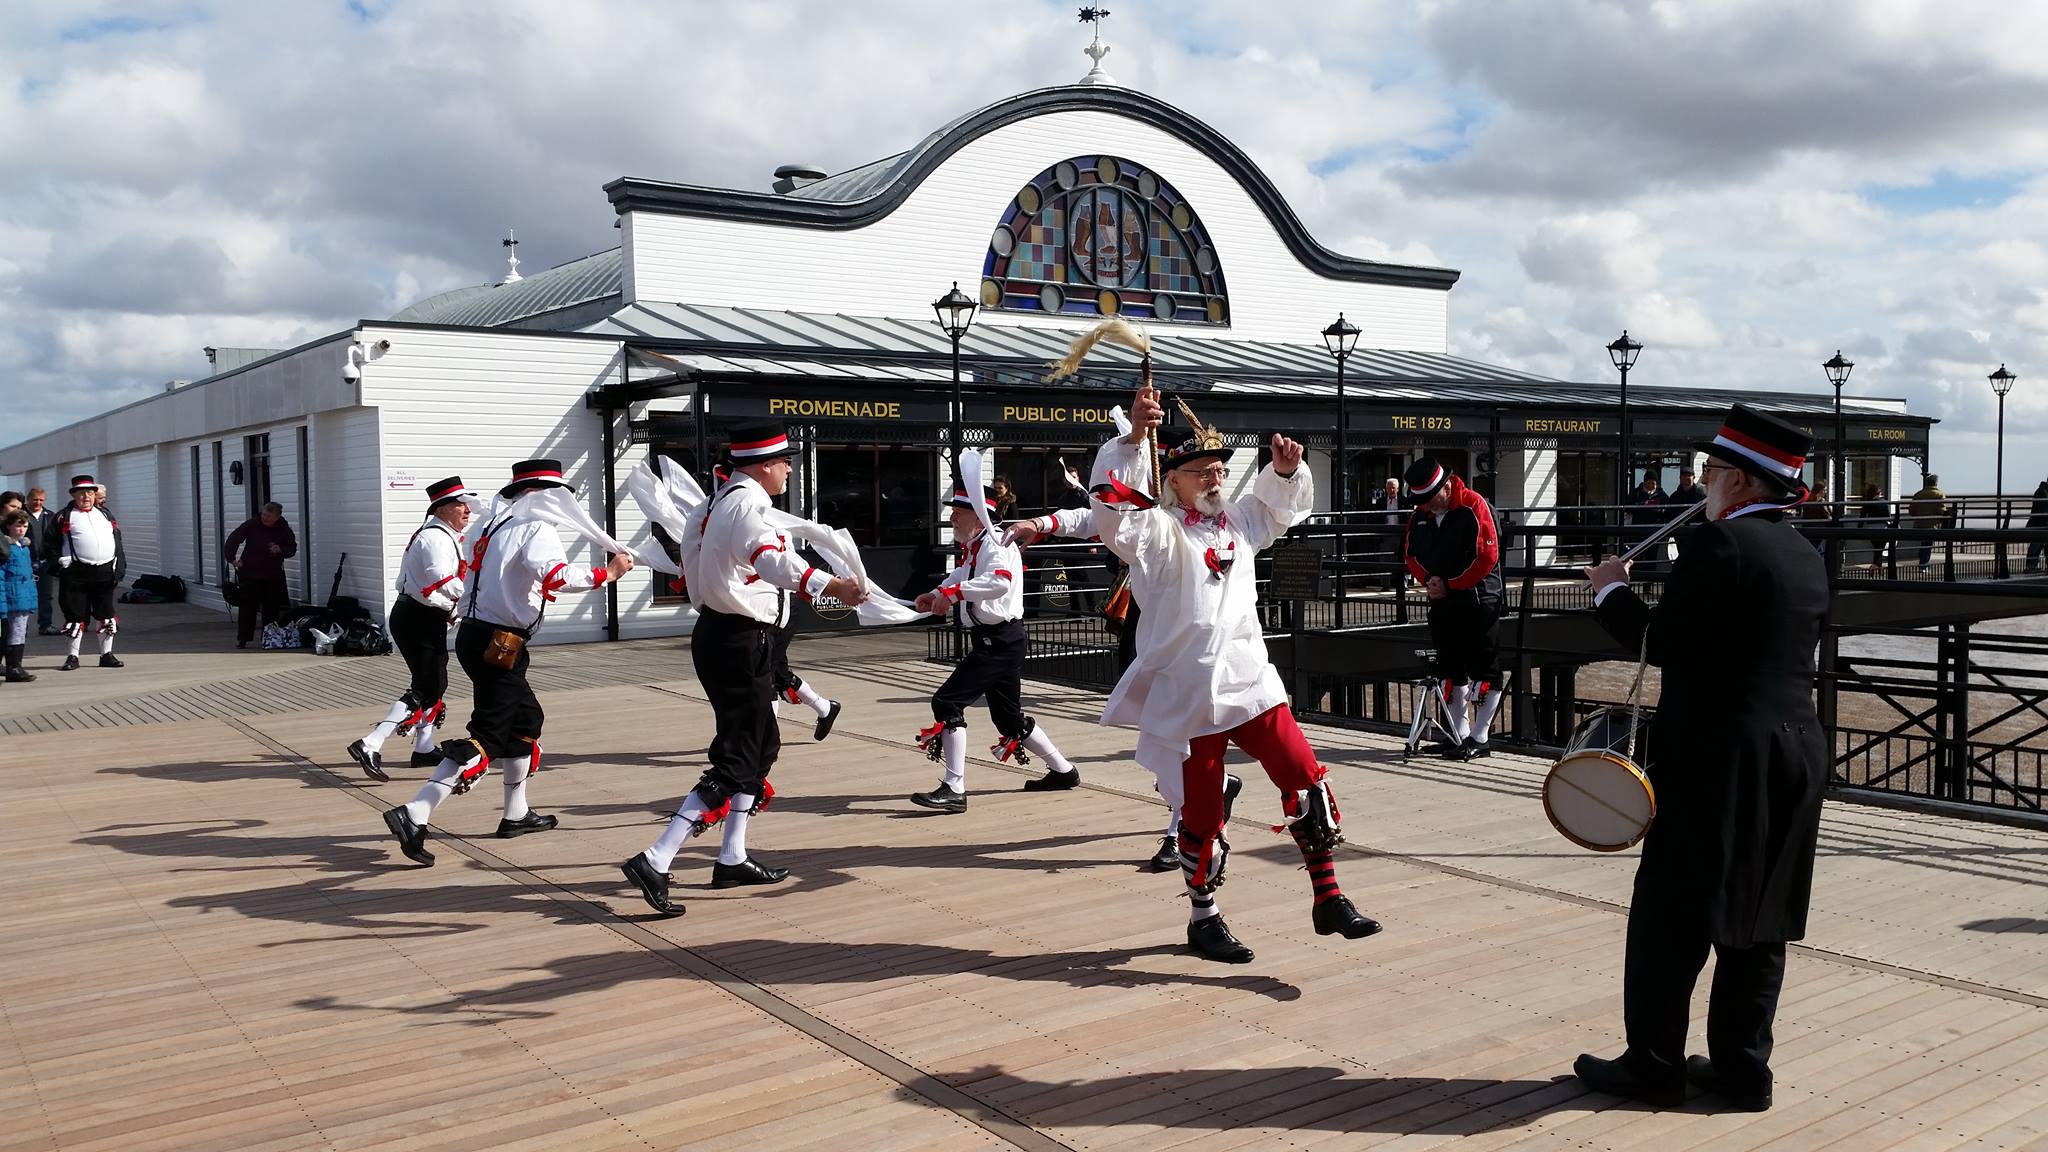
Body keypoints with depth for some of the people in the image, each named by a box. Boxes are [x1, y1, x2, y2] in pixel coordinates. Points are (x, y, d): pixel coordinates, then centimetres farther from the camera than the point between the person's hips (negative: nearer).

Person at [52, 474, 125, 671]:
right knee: (77, 616, 1)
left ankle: (106, 654, 15)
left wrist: (119, 566, 10)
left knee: (106, 615, 6)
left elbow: (117, 540, 18)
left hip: (105, 572, 4)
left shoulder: (105, 514, 17)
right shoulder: (64, 517, 4)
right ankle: (72, 656, 10)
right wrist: (62, 562, -6)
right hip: (76, 573, -4)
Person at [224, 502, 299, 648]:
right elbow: (233, 539, -6)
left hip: (273, 575, 2)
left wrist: (281, 550, -14)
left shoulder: (284, 529, -3)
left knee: (272, 607, 4)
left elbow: (292, 548, 6)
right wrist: (231, 558, -13)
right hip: (250, 573, -2)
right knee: (247, 605, -1)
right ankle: (242, 638, 5)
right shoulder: (251, 524, -9)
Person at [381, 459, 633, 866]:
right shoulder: (536, 530, -11)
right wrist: (606, 574, -23)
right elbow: (557, 576, -27)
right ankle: (414, 815, -17)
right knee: (488, 737, -10)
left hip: (475, 634, 10)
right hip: (498, 644, -10)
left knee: (527, 718, 21)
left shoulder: (495, 527, 17)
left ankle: (517, 814, 29)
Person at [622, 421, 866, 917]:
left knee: (762, 746, 19)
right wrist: (830, 585, -53)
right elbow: (771, 560, -38)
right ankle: (654, 862, -12)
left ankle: (732, 860, 24)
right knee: (736, 760, -8)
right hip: (741, 643, -11)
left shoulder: (719, 501, 13)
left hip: (718, 632, 11)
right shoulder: (748, 505, -18)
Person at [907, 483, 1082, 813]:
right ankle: (1063, 770, 35)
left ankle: (954, 790, -16)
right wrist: (935, 595, 6)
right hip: (993, 641, 10)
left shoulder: (996, 544, -15)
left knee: (947, 702, -16)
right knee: (1008, 717, 19)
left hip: (1000, 642, -10)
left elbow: (1000, 581, -34)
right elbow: (959, 579, 26)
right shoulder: (971, 547, 14)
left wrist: (953, 591, -36)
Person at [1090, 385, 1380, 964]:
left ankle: (1328, 899, 9)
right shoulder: (1159, 531, -8)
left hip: (1252, 685, 5)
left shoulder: (1238, 521, 12)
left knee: (1307, 781, -2)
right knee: (1202, 815, 6)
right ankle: (1203, 918, 26)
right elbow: (1113, 507, -27)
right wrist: (1134, 435, -36)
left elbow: (1284, 504, 29)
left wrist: (1286, 469, 6)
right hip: (1188, 697, -5)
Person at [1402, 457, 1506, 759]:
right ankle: (1459, 735, 20)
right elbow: (1411, 553, 13)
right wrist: (1428, 580, -6)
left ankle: (1478, 739, 2)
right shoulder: (1419, 515, 5)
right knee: (1450, 670, 11)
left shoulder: (1475, 506, -14)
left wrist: (1450, 585, -15)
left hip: (1479, 602, -7)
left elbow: (1487, 557, -17)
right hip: (1441, 603, 7)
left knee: (1484, 671, -3)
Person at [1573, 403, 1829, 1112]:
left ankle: (1654, 1067, 10)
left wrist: (1613, 592, 1)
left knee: (1670, 918, 2)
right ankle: (1743, 1068, 21)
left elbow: (1663, 643, -14)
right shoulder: (1807, 559, 12)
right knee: (1758, 921, 13)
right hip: (1796, 756, 8)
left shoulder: (1716, 544, -14)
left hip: (1718, 760, -8)